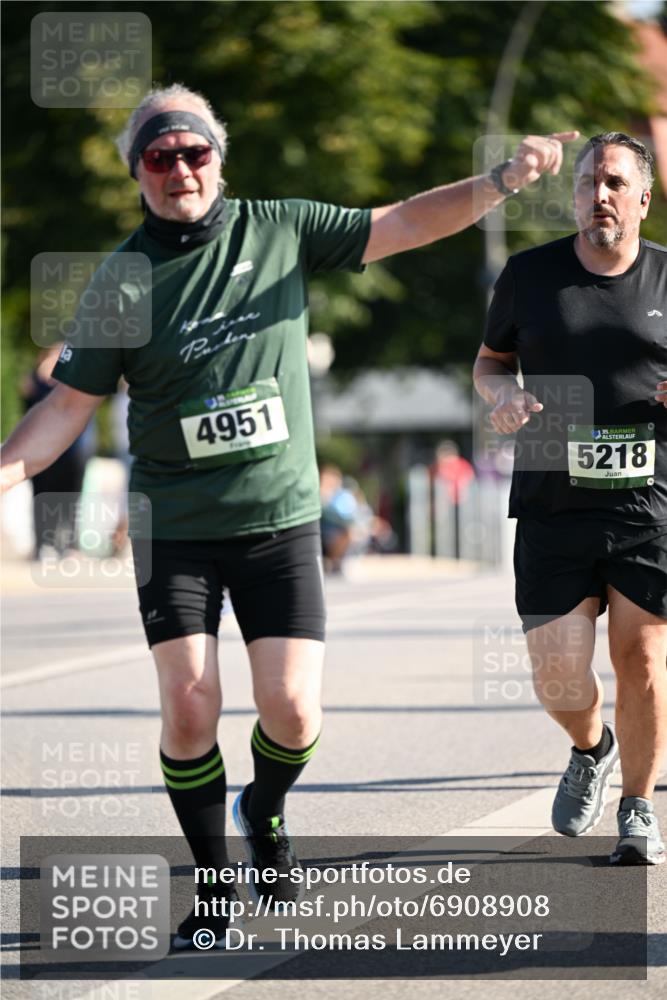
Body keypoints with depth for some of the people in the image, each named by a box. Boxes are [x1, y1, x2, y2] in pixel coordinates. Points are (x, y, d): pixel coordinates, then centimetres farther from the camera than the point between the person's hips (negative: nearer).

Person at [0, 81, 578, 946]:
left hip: (281, 518, 1)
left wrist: (504, 180, -6)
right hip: (174, 527, -1)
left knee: (292, 711, -6)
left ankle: (265, 814, 28)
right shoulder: (124, 276, -2)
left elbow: (403, 225, 4)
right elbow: (70, 406, 0)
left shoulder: (281, 230, 1)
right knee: (189, 705, -10)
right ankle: (212, 883, 9)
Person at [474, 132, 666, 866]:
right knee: (558, 678, -5)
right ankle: (591, 749, 29)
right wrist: (502, 393, -6)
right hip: (554, 506, 0)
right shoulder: (530, 275, 5)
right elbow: (489, 362, 17)